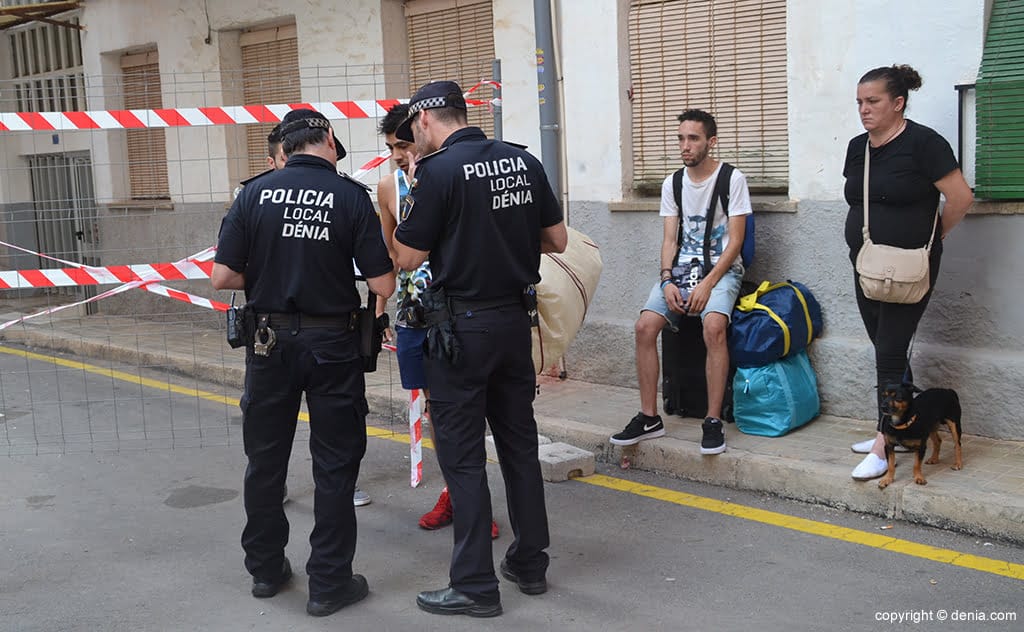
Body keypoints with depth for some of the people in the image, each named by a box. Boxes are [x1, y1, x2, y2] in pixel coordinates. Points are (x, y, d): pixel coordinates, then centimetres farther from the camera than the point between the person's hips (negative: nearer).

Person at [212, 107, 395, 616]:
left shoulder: (254, 194, -4)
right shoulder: (350, 195, -9)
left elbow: (222, 277, -5)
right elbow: (383, 285, -11)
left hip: (270, 341, 2)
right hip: (332, 344, -2)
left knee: (266, 459, 16)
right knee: (334, 466, 8)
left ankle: (265, 569, 30)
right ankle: (329, 583, 14)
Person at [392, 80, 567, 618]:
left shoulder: (438, 170, -13)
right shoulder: (523, 161, 4)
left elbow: (407, 258, -10)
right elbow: (557, 240, 10)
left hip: (462, 326, -6)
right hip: (516, 318, 6)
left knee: (462, 455, 3)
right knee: (520, 442, 15)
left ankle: (475, 585, 9)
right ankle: (530, 563, 26)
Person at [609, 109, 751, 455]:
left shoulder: (732, 179, -3)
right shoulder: (672, 183, 11)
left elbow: (735, 241, -8)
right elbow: (669, 239, 9)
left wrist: (707, 283, -19)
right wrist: (667, 280, -9)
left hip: (721, 268, -4)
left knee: (714, 326, -33)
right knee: (645, 325, -19)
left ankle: (713, 421, -24)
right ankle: (649, 417, -8)